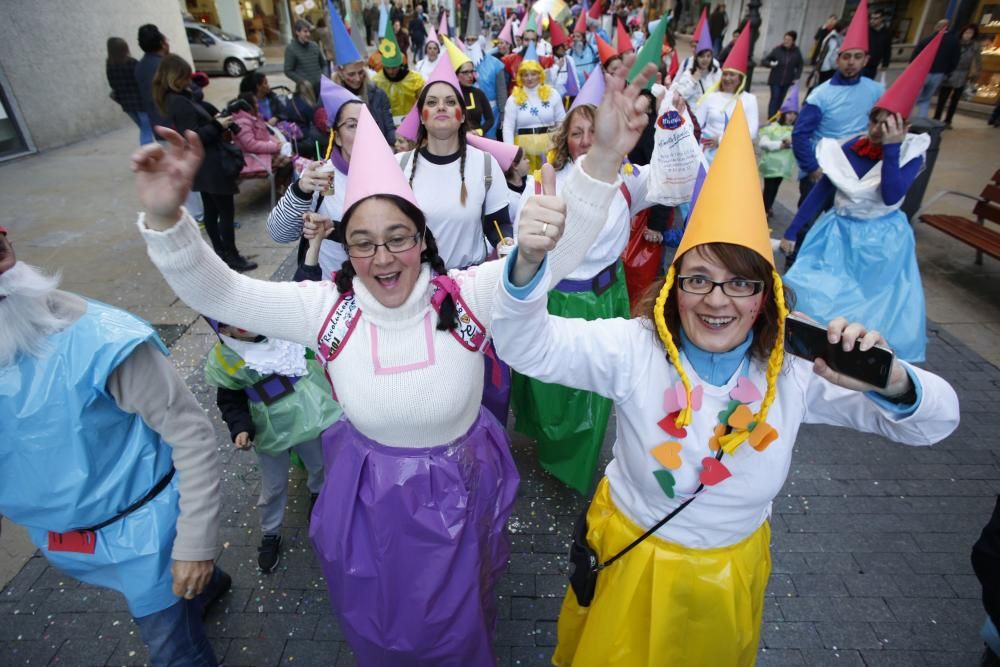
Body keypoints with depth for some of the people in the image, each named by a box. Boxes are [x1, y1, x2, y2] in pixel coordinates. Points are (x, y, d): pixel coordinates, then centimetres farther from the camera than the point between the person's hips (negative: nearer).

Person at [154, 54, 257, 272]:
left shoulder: (175, 99, 11)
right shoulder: (179, 103, -19)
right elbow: (194, 137, -22)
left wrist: (216, 118, 2)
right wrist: (218, 126, -16)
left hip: (203, 165, 10)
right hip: (210, 166, -10)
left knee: (211, 210, 15)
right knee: (227, 211, -3)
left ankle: (220, 252, 25)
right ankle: (232, 257, 3)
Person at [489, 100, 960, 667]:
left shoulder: (797, 369, -17)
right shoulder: (634, 347, -25)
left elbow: (937, 421, -13)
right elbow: (524, 345, -34)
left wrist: (891, 380, -38)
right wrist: (529, 261, -56)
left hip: (730, 573, 2)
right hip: (630, 555, -1)